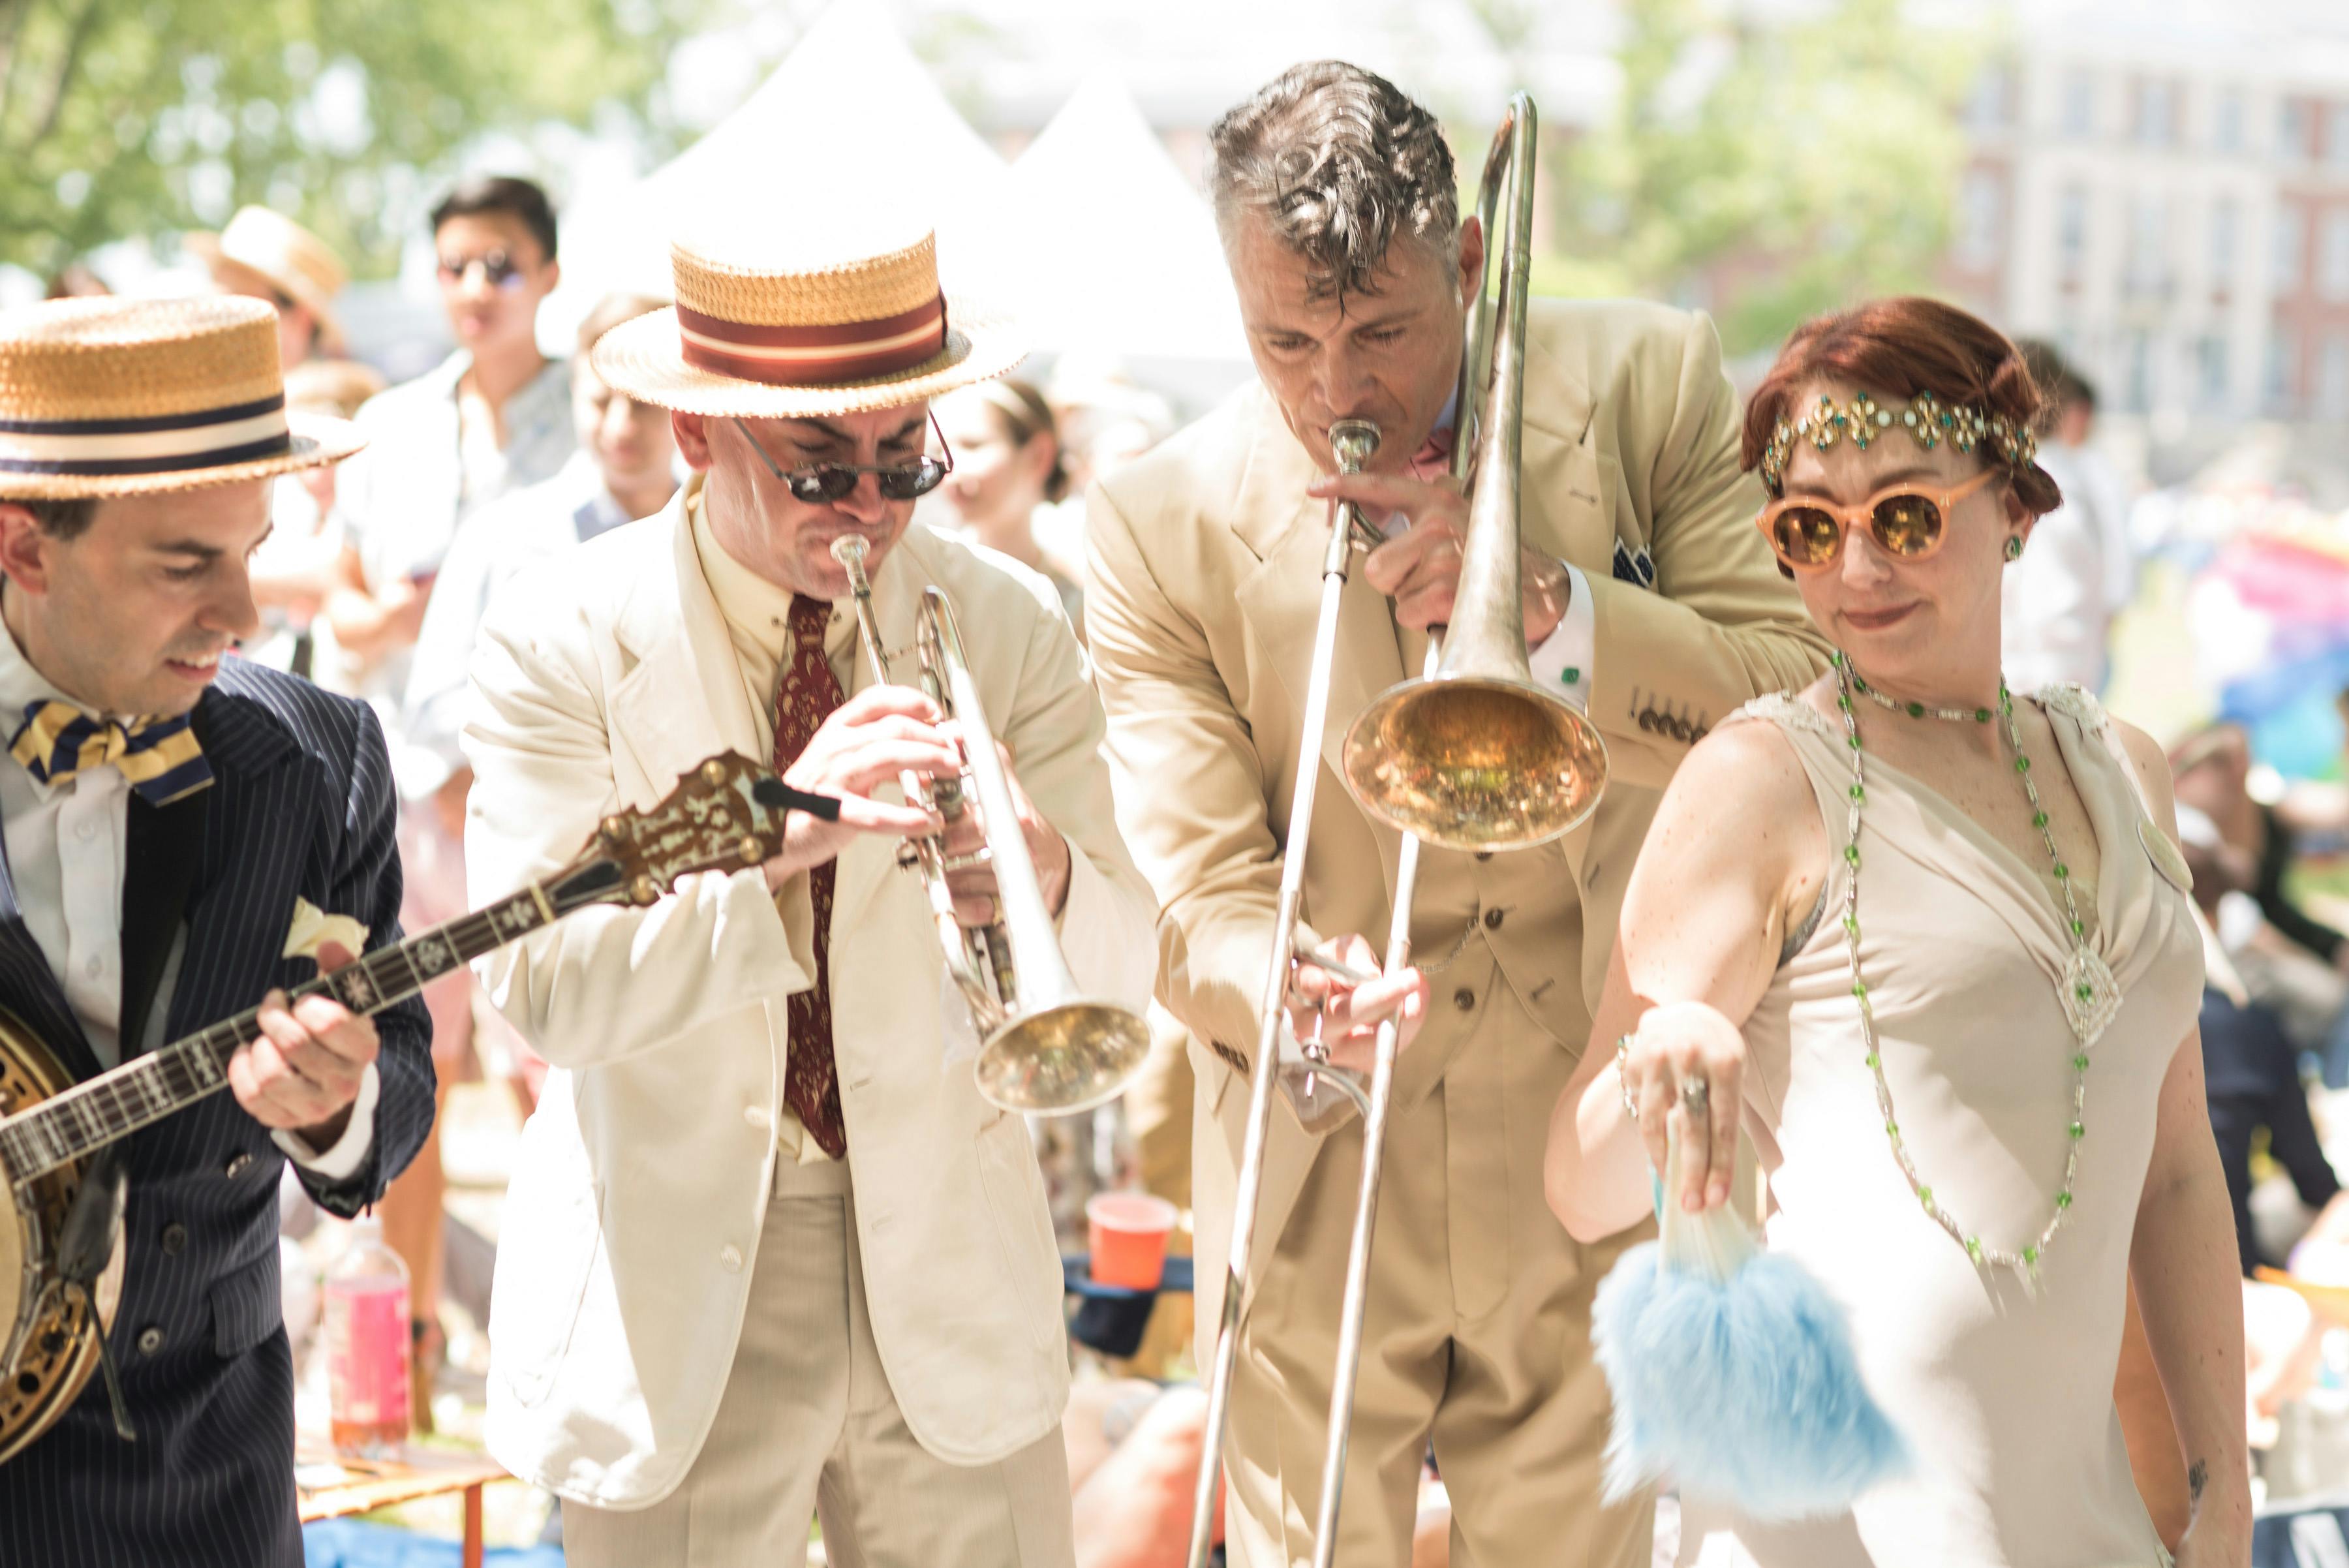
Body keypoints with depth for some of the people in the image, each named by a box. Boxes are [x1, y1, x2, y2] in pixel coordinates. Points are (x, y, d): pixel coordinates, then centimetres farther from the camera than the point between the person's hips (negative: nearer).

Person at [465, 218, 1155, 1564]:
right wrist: (771, 843, -32)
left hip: (951, 1287, 2)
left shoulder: (1008, 623, 0)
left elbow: (1123, 971, -5)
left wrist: (1046, 881, -28)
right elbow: (545, 986, -18)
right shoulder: (567, 639, -8)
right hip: (682, 1306, -2)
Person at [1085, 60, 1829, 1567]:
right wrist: (1303, 991, -35)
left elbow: (1810, 710, -9)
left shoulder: (1650, 384, -5)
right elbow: (1199, 891, -12)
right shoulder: (1161, 527, -8)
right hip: (1320, 1200, -1)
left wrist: (1537, 601, -23)